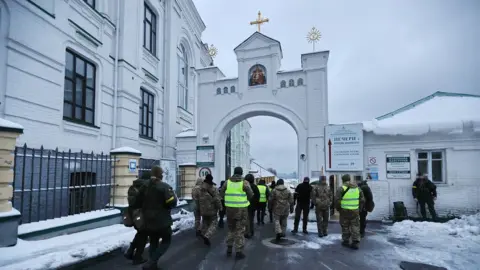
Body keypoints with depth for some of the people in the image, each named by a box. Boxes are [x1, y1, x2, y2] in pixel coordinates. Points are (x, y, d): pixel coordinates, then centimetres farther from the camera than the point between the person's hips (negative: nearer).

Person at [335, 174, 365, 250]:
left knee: (345, 227, 11)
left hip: (345, 211, -3)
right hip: (355, 211, 3)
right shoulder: (357, 188, 4)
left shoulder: (342, 189, -11)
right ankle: (355, 243, 7)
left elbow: (337, 200, -14)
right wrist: (359, 208, 14)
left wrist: (338, 209, 2)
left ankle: (346, 241, 20)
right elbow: (362, 200, 6)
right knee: (355, 227, 10)